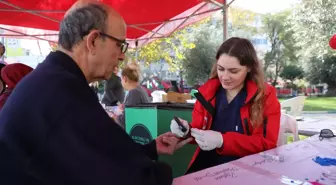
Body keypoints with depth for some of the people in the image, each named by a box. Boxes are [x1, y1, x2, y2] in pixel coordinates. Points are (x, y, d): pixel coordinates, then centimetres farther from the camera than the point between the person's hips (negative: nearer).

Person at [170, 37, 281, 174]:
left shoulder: (266, 96, -4)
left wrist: (222, 141, -21)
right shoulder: (206, 92, 5)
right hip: (205, 167, 2)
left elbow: (267, 145, -9)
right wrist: (187, 130, -11)